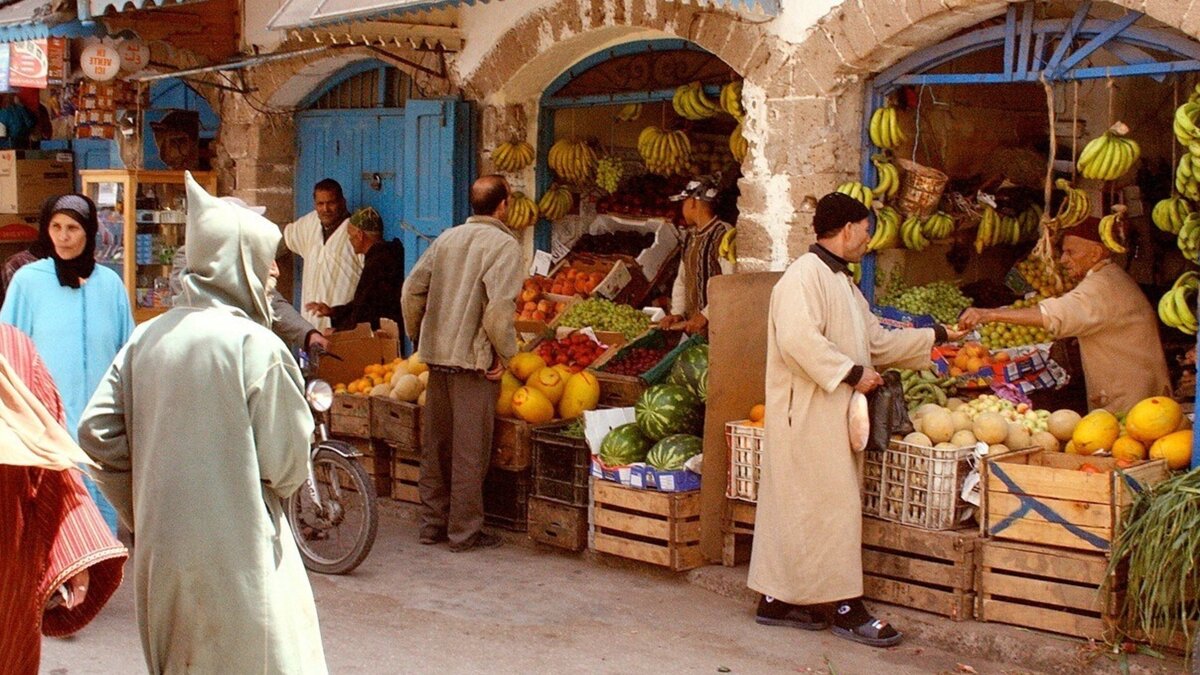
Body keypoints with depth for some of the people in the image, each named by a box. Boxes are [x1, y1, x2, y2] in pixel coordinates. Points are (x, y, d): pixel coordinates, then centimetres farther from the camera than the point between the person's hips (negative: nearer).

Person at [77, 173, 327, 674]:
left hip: (160, 552, 6)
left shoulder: (147, 338, 1)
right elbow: (285, 462, -11)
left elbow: (96, 433, 2)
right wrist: (280, 488, 12)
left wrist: (141, 513, 13)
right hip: (235, 553, -6)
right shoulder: (256, 345, -15)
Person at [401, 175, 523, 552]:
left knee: (436, 444, 14)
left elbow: (412, 290, 11)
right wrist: (505, 352, -9)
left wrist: (418, 337, 21)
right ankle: (464, 531, 7)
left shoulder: (447, 238, 11)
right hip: (474, 359, -6)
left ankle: (432, 523, 23)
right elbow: (499, 306, -21)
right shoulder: (503, 245, -9)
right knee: (470, 449, 1)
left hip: (436, 355, 7)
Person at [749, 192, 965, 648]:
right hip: (809, 415, -10)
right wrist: (851, 372, -22)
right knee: (833, 506, -6)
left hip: (829, 416, 10)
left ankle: (778, 600, 18)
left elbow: (877, 340, 24)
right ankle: (844, 608, 1)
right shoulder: (805, 276, -14)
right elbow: (798, 339, -28)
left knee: (795, 509, 12)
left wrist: (937, 336, 25)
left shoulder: (841, 282, 19)